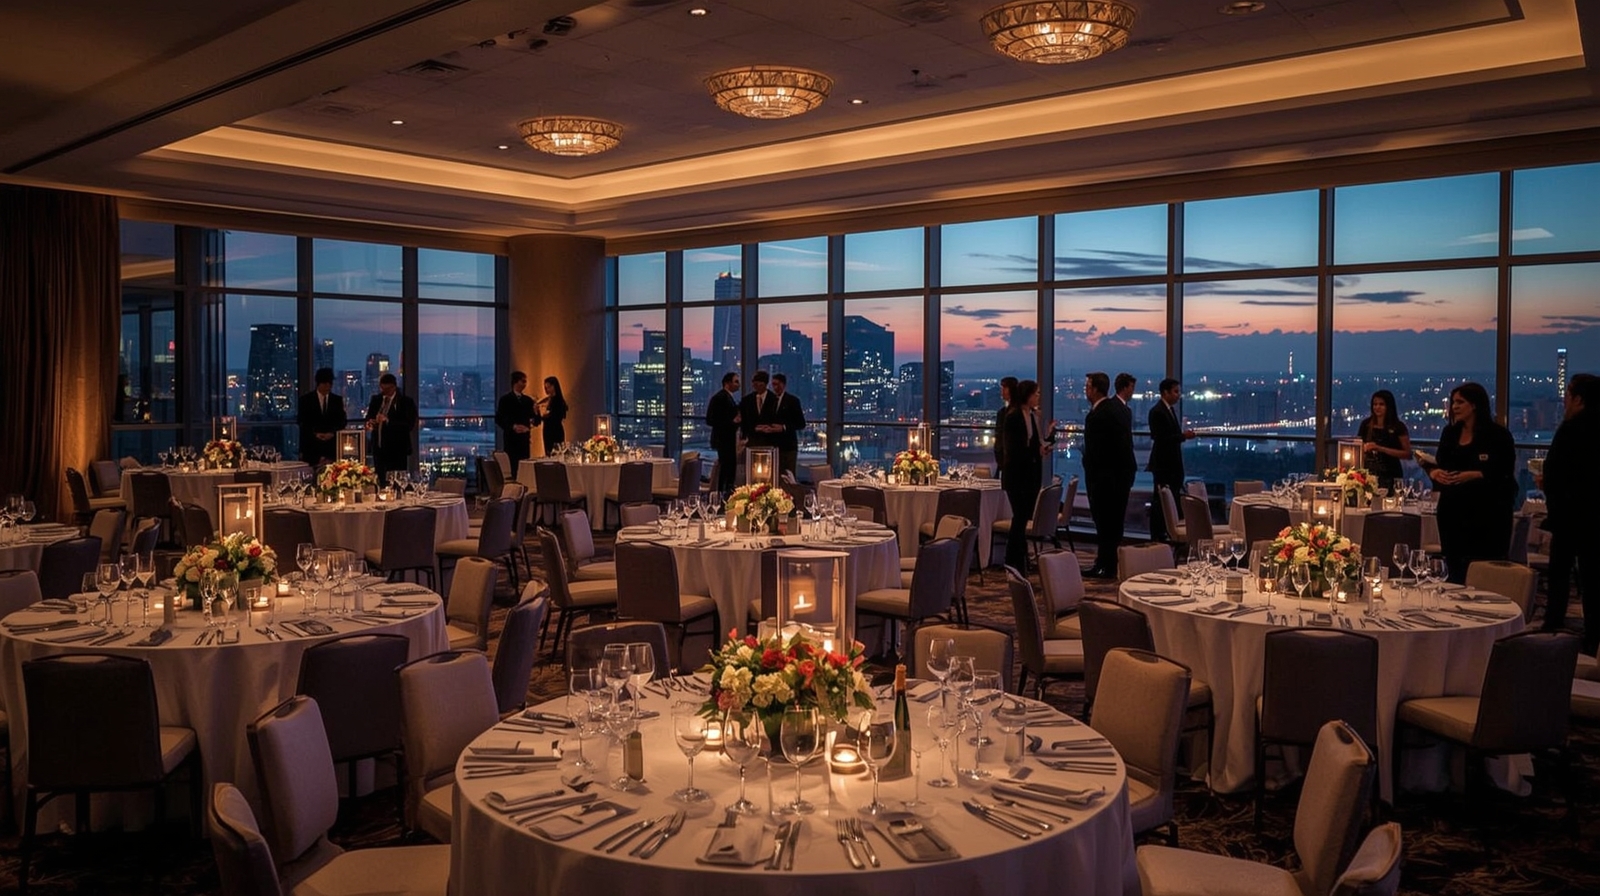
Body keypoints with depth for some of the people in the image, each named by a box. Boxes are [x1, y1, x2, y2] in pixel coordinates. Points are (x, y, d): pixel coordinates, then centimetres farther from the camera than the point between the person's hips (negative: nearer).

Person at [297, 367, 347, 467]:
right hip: (311, 446, -2)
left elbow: (342, 421, 9)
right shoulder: (306, 399, 6)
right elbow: (302, 422, 2)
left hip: (332, 446, 2)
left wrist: (333, 433, -9)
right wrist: (315, 434, -12)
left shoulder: (338, 400, 13)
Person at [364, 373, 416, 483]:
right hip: (378, 448, 5)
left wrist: (388, 421, -25)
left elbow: (409, 425, -15)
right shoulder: (376, 399, 11)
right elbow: (369, 417, 14)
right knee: (381, 481, 8)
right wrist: (369, 422, -10)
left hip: (397, 450, -5)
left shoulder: (406, 402, -7)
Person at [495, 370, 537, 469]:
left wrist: (536, 413, -12)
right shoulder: (505, 399, 0)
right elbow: (498, 419, -6)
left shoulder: (528, 400, 12)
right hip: (511, 439, -4)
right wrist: (513, 426, -20)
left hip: (525, 439, 4)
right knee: (512, 466, -7)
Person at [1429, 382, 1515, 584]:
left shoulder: (1497, 434, -6)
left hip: (1486, 515, -5)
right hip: (1453, 510, 5)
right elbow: (1441, 465, 16)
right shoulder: (1450, 433, 11)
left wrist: (1474, 475, -23)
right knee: (1455, 572, 7)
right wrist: (1434, 472, -6)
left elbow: (1504, 472, -10)